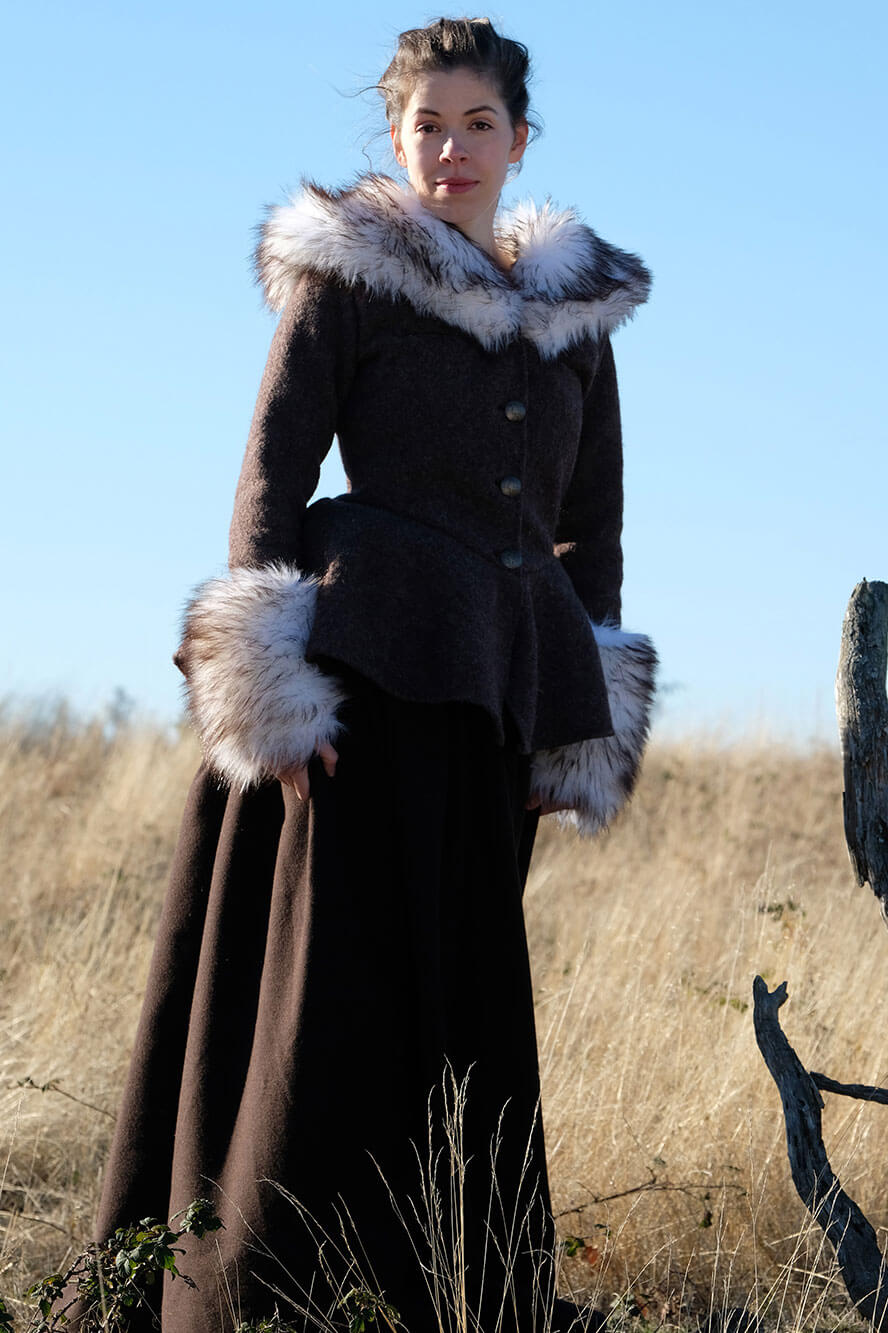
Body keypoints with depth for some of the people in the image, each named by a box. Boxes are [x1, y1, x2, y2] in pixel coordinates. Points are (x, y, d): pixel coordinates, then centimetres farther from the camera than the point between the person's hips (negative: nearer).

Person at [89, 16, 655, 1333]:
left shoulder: (578, 306, 16)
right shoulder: (348, 275, 3)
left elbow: (593, 523, 17)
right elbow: (273, 472, -4)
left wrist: (583, 727, 9)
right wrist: (273, 688, -15)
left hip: (502, 681, 5)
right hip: (370, 656, -5)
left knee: (466, 988, 8)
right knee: (342, 966, -8)